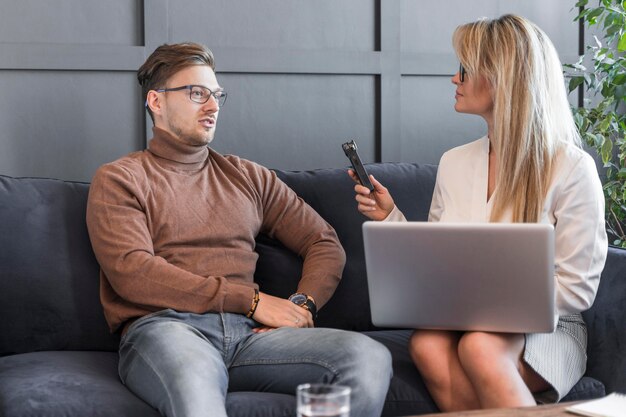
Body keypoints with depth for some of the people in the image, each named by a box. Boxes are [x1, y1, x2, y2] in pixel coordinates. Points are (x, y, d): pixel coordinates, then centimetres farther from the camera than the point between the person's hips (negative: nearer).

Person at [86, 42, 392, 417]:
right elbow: (132, 273, -4)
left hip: (247, 331, 5)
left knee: (370, 357, -23)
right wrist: (251, 299, -7)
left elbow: (325, 244, 23)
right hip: (164, 328, -5)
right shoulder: (118, 180, 12)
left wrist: (303, 304, 0)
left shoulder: (249, 177, 27)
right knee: (195, 384, -43)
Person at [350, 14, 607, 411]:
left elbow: (576, 289, -8)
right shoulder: (453, 163, 9)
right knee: (427, 344, -31)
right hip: (465, 319, 4)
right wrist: (392, 218, 0)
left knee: (479, 345, -37)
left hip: (545, 328, -4)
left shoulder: (572, 168, -8)